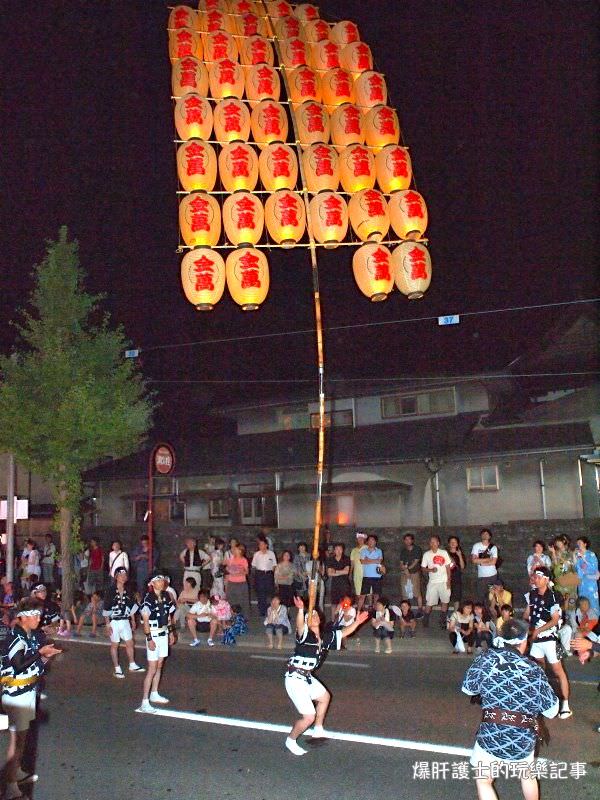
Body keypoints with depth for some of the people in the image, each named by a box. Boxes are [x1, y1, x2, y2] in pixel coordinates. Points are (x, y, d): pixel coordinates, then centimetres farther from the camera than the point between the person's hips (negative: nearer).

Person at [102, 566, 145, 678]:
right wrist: (108, 624, -13)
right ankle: (117, 669, 16)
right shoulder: (110, 591, -11)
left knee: (130, 643, 10)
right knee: (114, 645, 7)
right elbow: (106, 609, -11)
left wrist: (133, 621, 11)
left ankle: (132, 665, 23)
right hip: (114, 622, -5)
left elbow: (132, 607, 12)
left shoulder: (127, 591, 5)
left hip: (125, 622, 5)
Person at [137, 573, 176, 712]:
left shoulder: (166, 597, 3)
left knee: (159, 666, 16)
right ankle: (145, 702, -2)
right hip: (153, 635, -7)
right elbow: (145, 621, -18)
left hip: (164, 634, 7)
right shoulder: (148, 599, -17)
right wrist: (149, 639, -19)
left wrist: (171, 632, 13)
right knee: (152, 669, -6)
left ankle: (154, 694, 29)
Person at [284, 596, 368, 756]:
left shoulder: (326, 638, 5)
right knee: (309, 717, -8)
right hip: (295, 679, -9)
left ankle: (318, 731, 47)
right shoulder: (305, 635, -19)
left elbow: (343, 633, 16)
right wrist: (300, 610, -61)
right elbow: (299, 626, -42)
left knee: (324, 697, 28)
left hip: (307, 677, 9)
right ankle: (291, 741, 17)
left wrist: (356, 622, 6)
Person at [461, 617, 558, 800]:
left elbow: (468, 689, 3)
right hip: (525, 740, 2)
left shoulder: (486, 659, -8)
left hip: (491, 735, -2)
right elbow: (551, 711, -2)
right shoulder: (534, 670, -7)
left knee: (483, 781, 18)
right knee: (527, 775, 31)